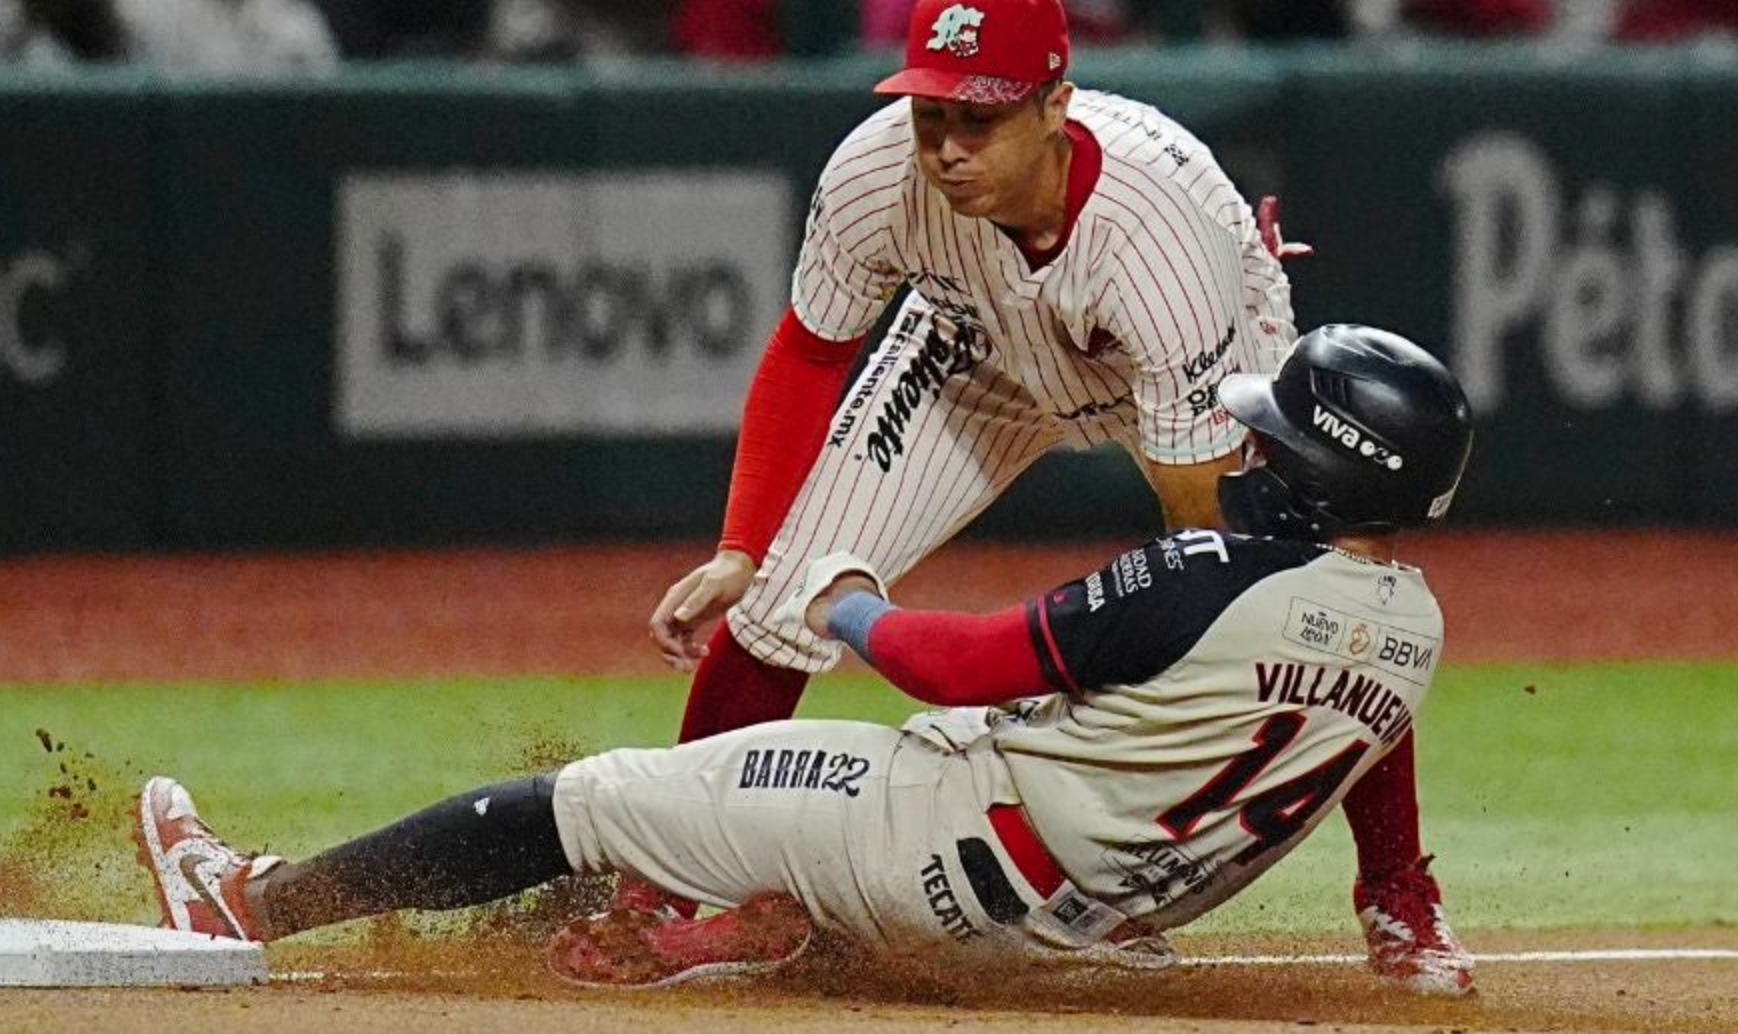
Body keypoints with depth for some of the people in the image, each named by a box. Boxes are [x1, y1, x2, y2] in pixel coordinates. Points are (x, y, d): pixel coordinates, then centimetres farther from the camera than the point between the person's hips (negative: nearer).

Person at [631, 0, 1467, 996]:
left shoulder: (1158, 224, -44)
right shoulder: (876, 176, -34)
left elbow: (1207, 519, -39)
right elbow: (810, 355, -11)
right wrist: (740, 553, -17)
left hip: (1197, 363, -3)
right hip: (981, 353, 3)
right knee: (792, 586, -10)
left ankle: (1399, 900, 5)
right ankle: (664, 890, 7)